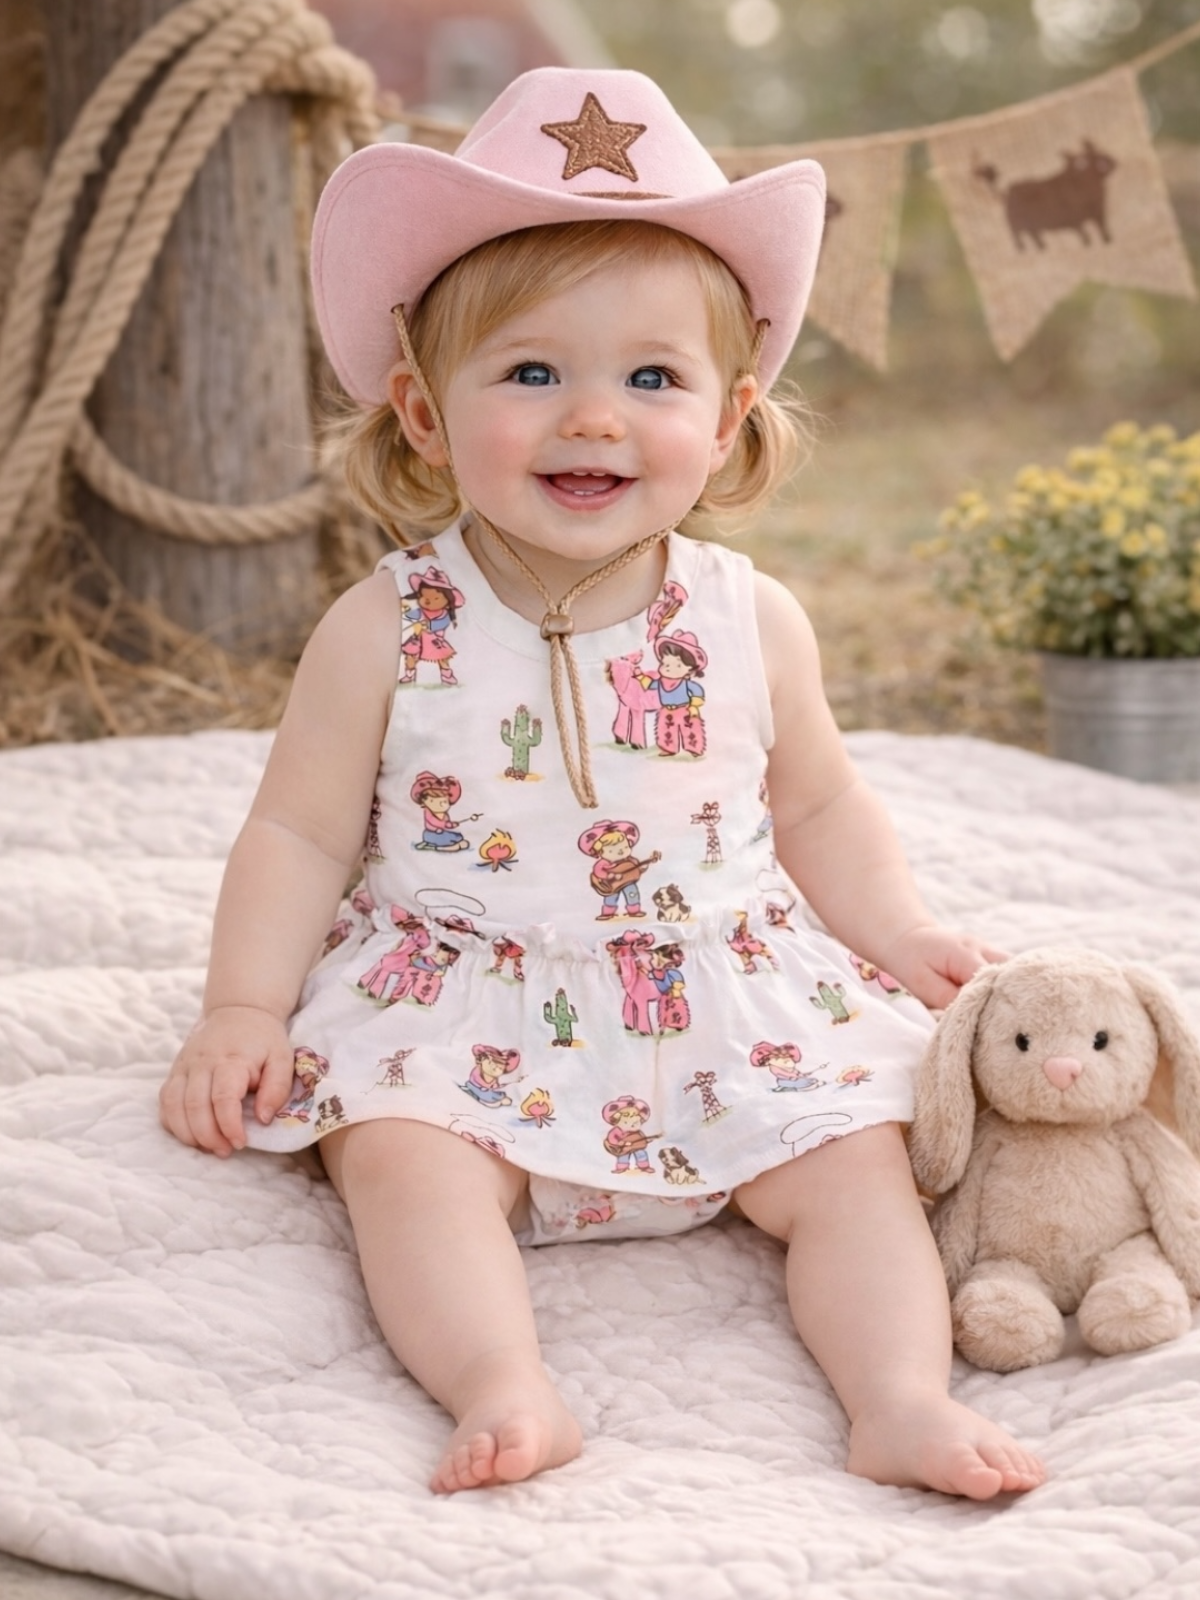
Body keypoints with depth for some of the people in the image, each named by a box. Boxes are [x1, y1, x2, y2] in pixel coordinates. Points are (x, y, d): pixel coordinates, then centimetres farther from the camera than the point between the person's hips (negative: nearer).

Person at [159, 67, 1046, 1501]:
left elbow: (817, 809, 15)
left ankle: (902, 1397, -17)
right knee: (406, 1162, -27)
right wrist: (244, 1010, -8)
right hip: (458, 1005, -2)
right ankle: (503, 1388, -36)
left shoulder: (753, 624, 0)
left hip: (727, 996, 2)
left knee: (856, 1160, -15)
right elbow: (299, 832, 0)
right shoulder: (385, 631, -6)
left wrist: (902, 935, 4)